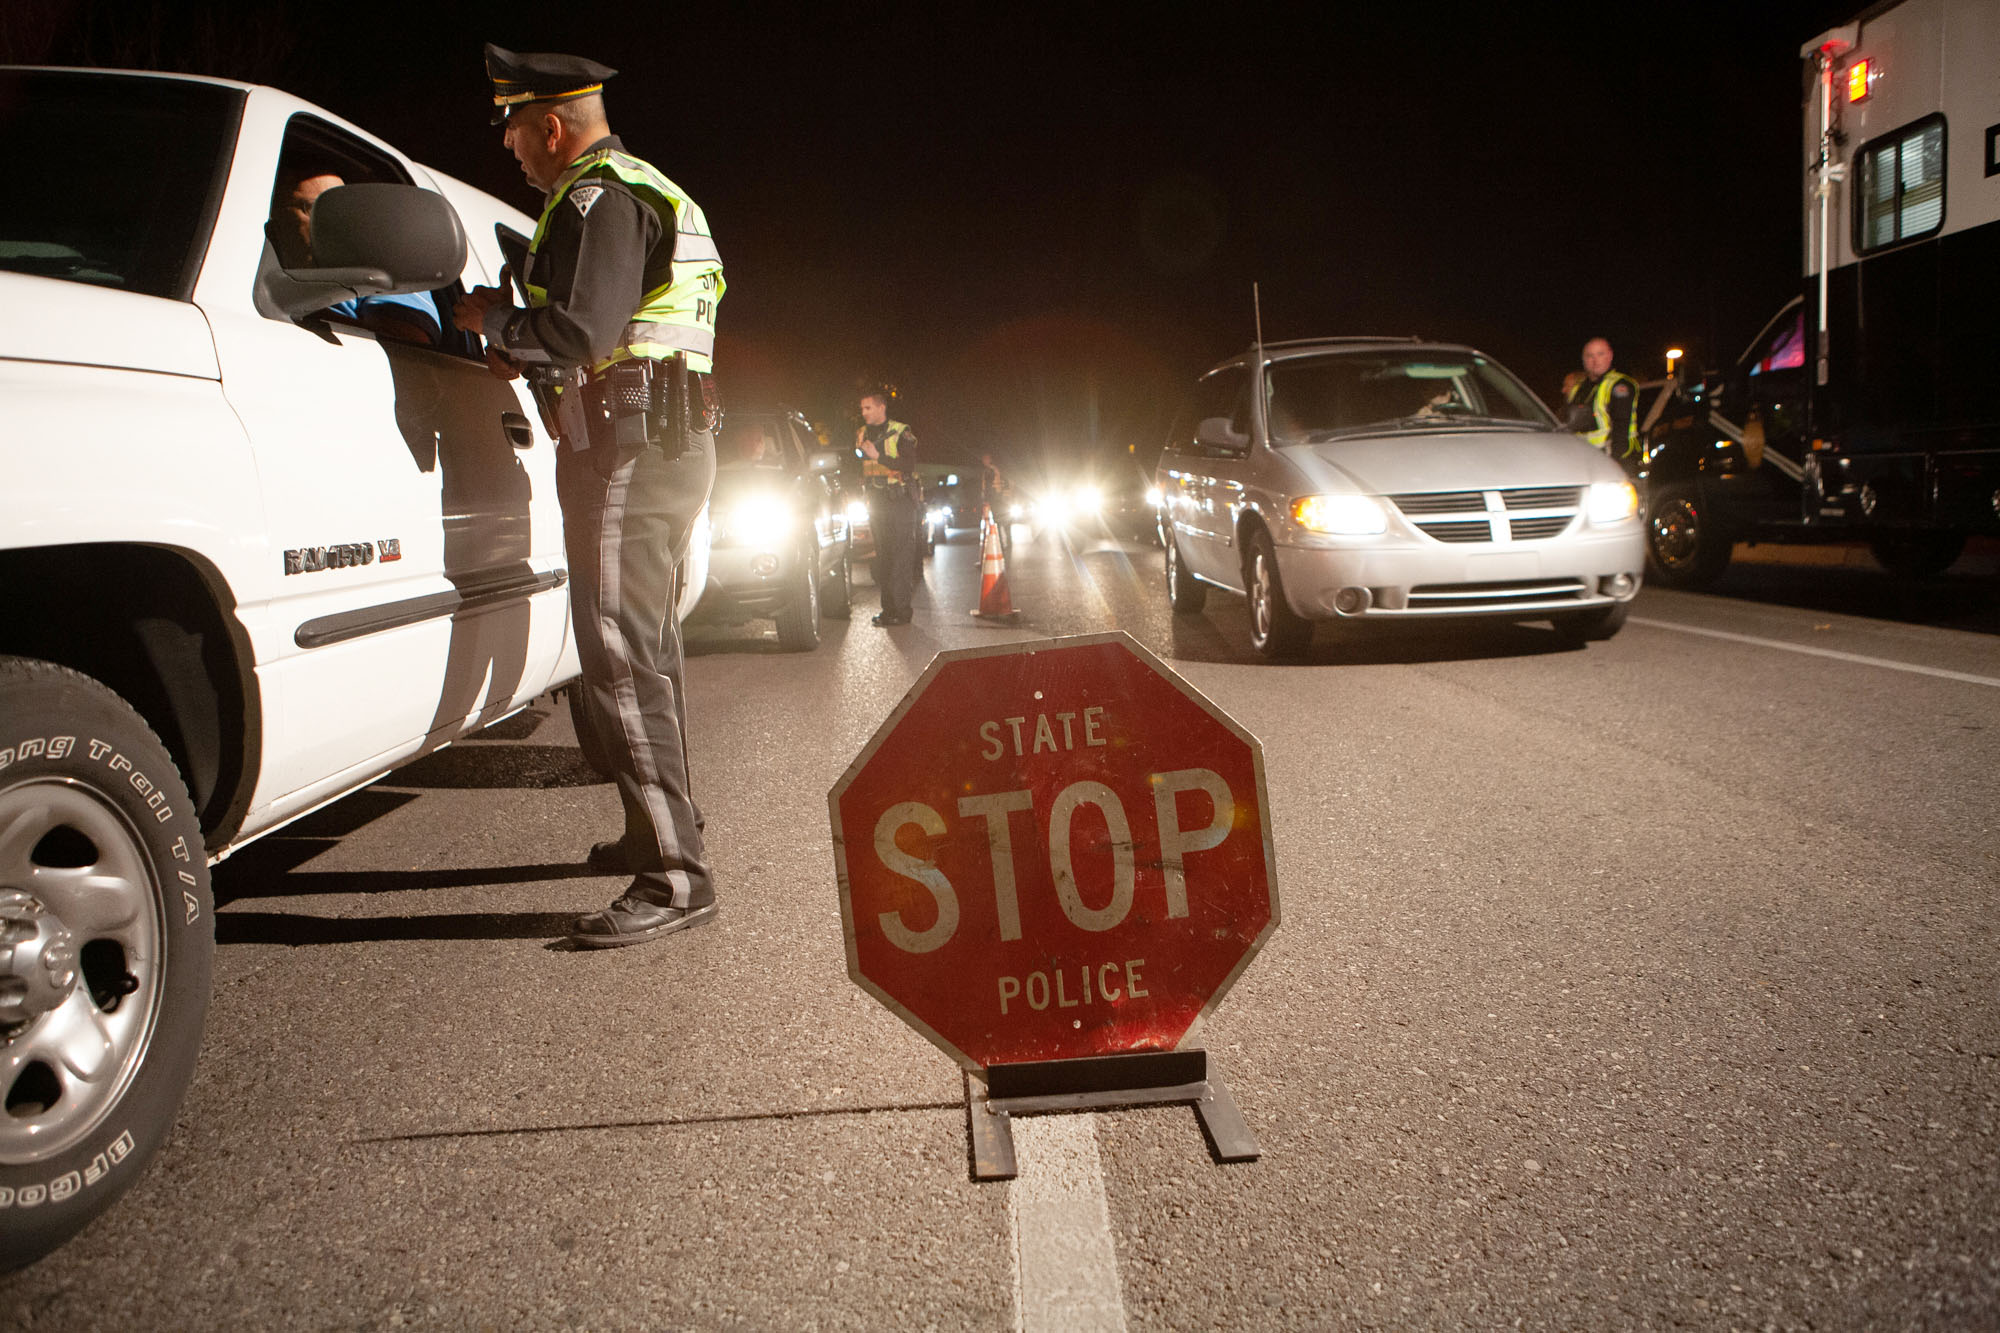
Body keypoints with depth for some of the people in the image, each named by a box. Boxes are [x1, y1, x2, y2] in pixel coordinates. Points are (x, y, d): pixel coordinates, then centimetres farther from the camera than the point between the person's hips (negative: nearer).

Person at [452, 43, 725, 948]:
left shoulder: (599, 198, -10)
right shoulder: (642, 193, 25)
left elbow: (579, 332, -22)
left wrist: (492, 318, -5)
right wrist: (524, 354, 17)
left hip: (628, 447, -11)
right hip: (665, 441, 11)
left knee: (621, 654, -13)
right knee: (643, 645, 19)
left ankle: (675, 877, -15)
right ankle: (661, 829, 32)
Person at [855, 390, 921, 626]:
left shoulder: (901, 433, -5)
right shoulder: (861, 435, 13)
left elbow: (909, 465, -15)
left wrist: (878, 456, -20)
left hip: (901, 500, -6)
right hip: (877, 502, 6)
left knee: (901, 555, -8)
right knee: (881, 555, 5)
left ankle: (900, 610, -9)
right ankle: (888, 608, 9)